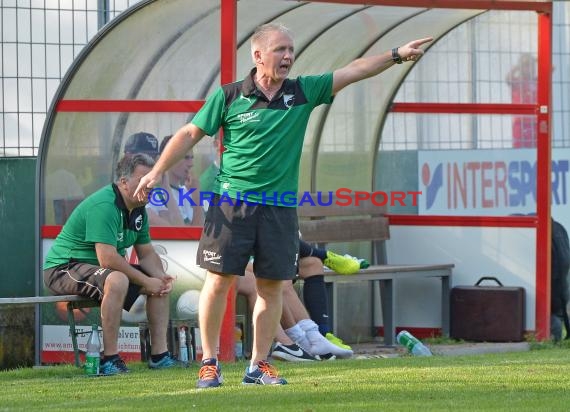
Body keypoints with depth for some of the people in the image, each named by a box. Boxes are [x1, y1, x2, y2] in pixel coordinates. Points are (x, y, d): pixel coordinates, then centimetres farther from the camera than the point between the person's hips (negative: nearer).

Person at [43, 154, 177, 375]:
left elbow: (147, 254, 12)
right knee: (116, 280, -38)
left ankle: (159, 355, 5)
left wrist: (161, 277, -10)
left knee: (160, 282, 5)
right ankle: (110, 358, -33)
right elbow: (107, 259, -32)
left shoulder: (138, 210, 7)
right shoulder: (104, 206, -25)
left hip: (98, 269, 10)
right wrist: (146, 281, -25)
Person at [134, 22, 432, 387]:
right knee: (220, 280, -4)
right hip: (232, 202, -3)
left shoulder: (303, 92, 5)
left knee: (272, 285, 5)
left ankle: (259, 364, 14)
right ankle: (210, 362, 5)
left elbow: (353, 71, 2)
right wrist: (157, 172, 1)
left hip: (280, 207, 3)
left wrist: (396, 55, -7)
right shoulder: (229, 97, -2)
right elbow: (190, 134, 4)